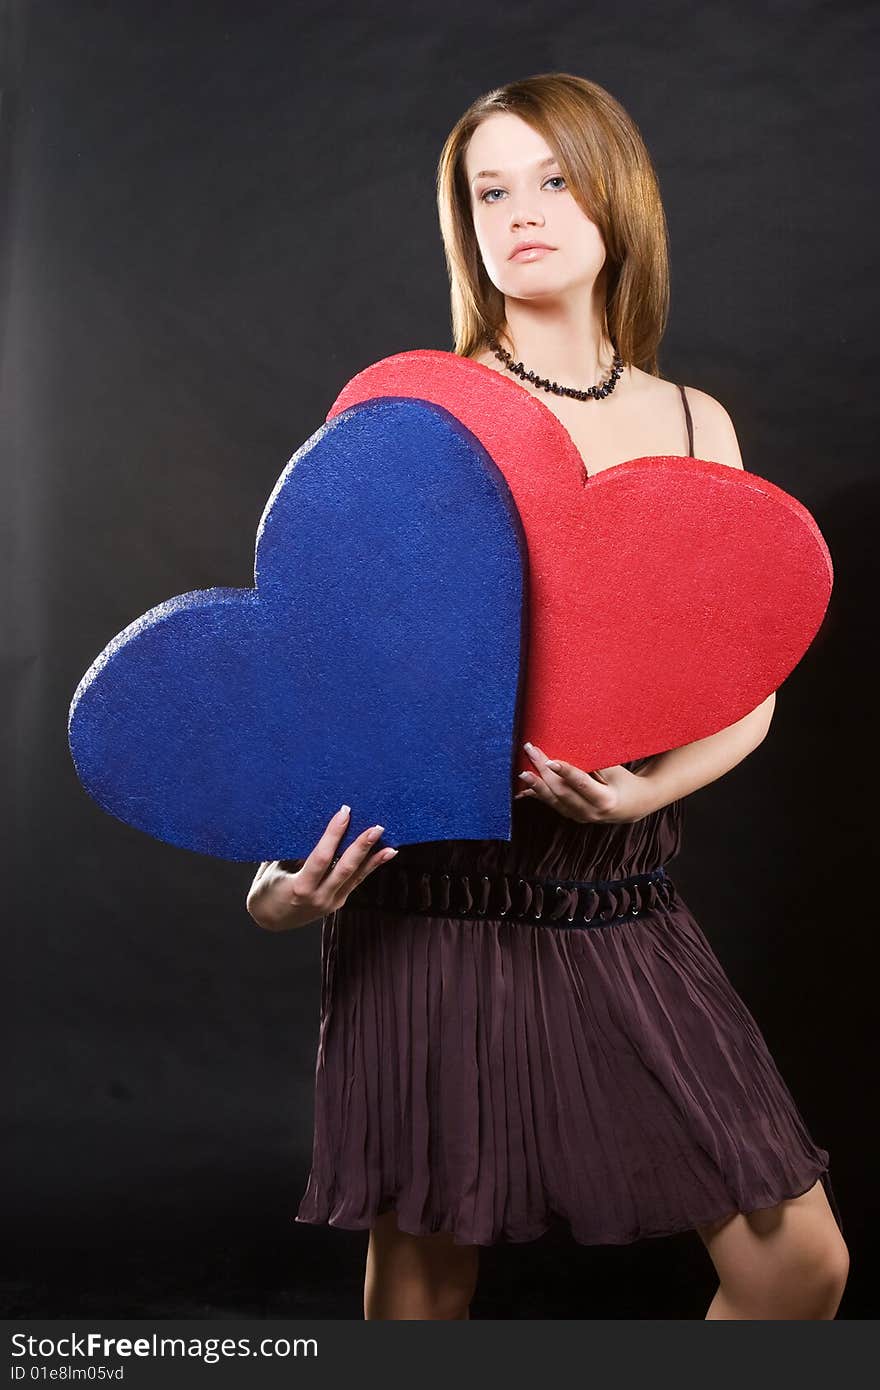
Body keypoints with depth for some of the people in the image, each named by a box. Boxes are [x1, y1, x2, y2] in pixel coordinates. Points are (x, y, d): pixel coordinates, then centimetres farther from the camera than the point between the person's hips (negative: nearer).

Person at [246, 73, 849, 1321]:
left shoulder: (694, 425, 8)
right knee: (425, 1268, 8)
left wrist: (647, 788, -14)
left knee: (799, 1262, 4)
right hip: (435, 900, -3)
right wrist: (289, 864, -17)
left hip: (624, 913, 4)